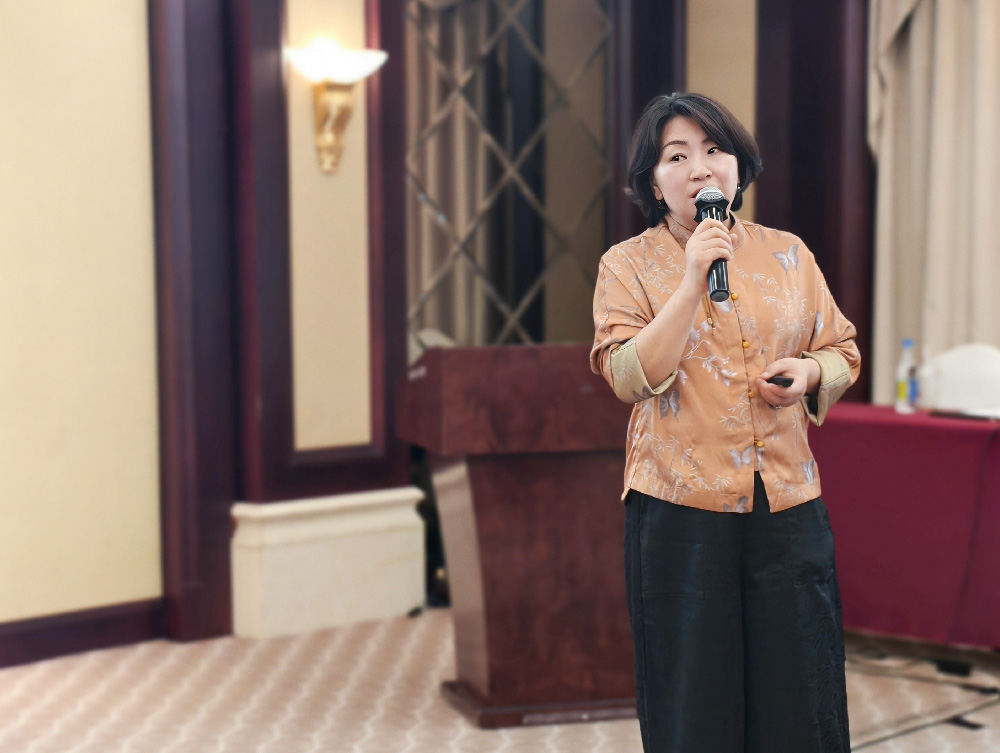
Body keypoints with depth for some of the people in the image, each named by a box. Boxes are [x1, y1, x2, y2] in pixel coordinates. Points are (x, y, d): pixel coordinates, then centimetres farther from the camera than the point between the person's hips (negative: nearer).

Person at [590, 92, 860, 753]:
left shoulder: (788, 254, 9)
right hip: (680, 509, -2)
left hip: (789, 505, 3)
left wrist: (810, 371, -7)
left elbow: (844, 352, 15)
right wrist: (694, 279, -16)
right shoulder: (629, 265, 1)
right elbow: (631, 377, -12)